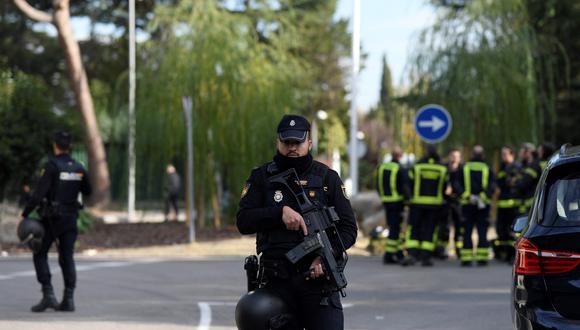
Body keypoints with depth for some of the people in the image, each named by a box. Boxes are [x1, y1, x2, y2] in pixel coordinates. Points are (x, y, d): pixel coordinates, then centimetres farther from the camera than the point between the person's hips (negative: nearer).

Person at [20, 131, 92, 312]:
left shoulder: (51, 166, -15)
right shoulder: (78, 168, 4)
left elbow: (39, 193, -21)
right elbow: (87, 191, 19)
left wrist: (25, 214, -15)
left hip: (51, 218, -5)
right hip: (70, 218, 5)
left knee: (40, 255, 6)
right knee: (67, 258, 7)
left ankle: (48, 295, -6)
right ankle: (68, 299, 1)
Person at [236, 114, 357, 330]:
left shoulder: (328, 178, 7)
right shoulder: (261, 178, 7)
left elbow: (348, 229, 5)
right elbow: (243, 221, -3)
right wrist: (280, 212, -17)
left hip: (318, 278, -1)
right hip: (276, 282, 1)